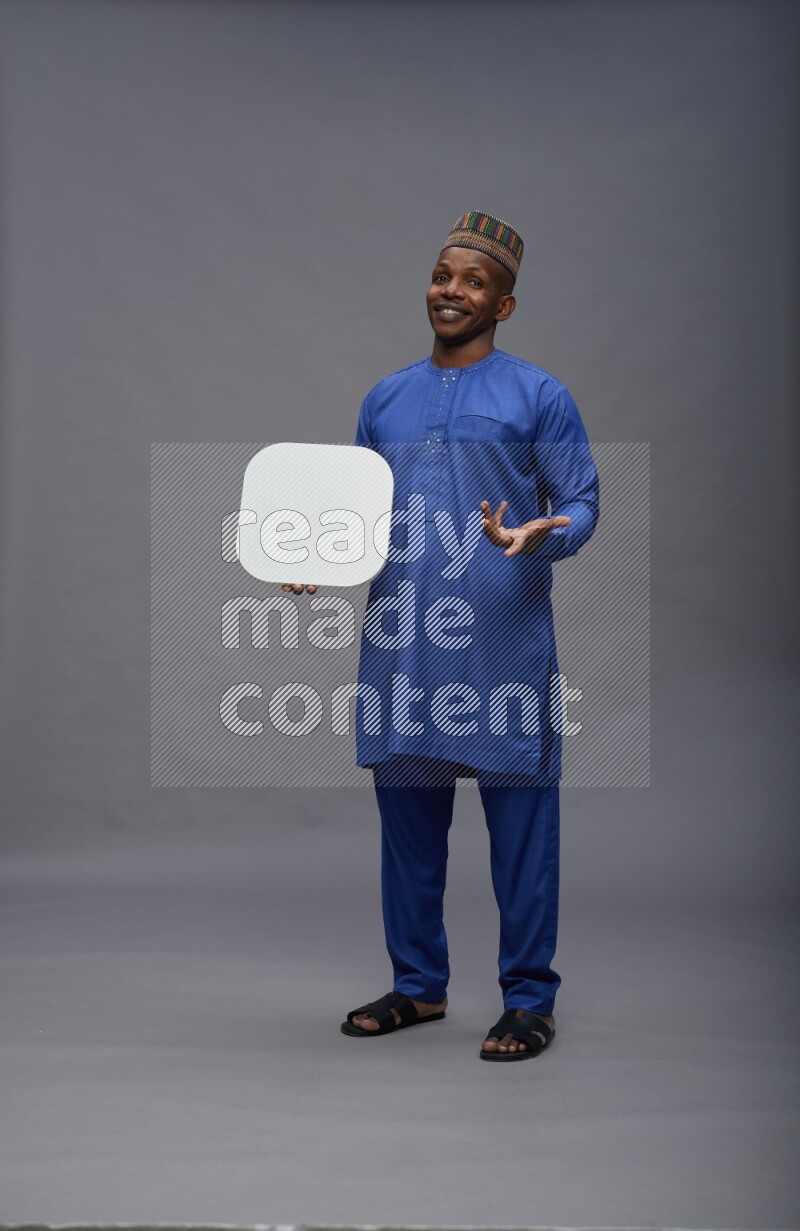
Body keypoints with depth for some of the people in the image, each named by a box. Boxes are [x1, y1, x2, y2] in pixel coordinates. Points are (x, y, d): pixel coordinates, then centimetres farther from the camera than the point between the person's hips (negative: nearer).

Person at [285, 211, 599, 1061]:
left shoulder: (539, 396, 2)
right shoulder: (384, 401, 16)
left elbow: (582, 503, -1)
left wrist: (537, 538, -22)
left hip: (504, 650, -4)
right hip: (401, 649, 5)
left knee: (519, 827, -1)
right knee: (407, 822, 10)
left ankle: (529, 999, 10)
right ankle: (418, 985, 24)